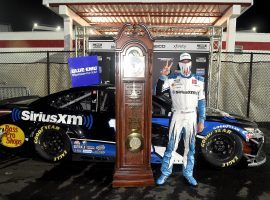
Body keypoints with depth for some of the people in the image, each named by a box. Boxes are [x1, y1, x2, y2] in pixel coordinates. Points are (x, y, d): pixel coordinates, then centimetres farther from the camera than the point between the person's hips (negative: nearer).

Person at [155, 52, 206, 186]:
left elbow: (201, 102, 7)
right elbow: (159, 92, -11)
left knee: (190, 147, 11)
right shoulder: (172, 78, -1)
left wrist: (201, 121, 3)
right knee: (171, 146, 2)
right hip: (177, 116, -2)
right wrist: (163, 76, -23)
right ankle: (165, 173, 16)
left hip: (191, 117, 2)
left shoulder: (198, 80, 5)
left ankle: (188, 173, 25)